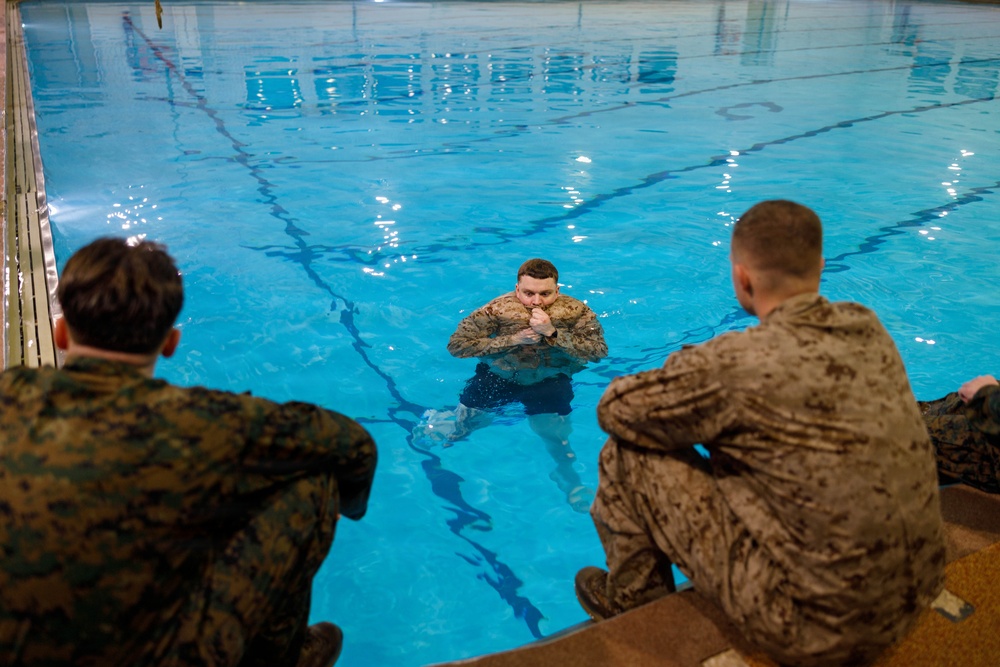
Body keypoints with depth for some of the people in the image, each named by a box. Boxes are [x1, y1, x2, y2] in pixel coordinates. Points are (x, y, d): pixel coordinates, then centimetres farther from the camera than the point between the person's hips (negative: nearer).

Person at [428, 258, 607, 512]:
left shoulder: (575, 311, -18)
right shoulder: (498, 309, -22)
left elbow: (598, 353, -25)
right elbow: (456, 345, -23)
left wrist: (552, 333, -35)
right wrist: (514, 340, -30)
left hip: (549, 382, 0)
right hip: (497, 377, 0)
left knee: (554, 431, -10)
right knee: (466, 422, 0)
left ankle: (567, 476, 24)